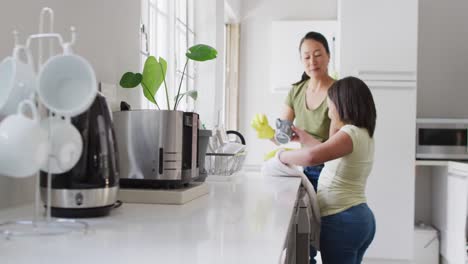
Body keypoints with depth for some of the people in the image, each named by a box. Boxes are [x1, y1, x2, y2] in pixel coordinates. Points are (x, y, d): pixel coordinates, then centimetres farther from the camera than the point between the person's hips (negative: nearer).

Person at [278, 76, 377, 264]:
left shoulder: (351, 133, -16)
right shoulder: (363, 134, 13)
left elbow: (312, 157, -32)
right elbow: (328, 152, 30)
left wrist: (282, 155, -16)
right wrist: (304, 137, 33)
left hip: (341, 221, -9)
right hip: (360, 217, 9)